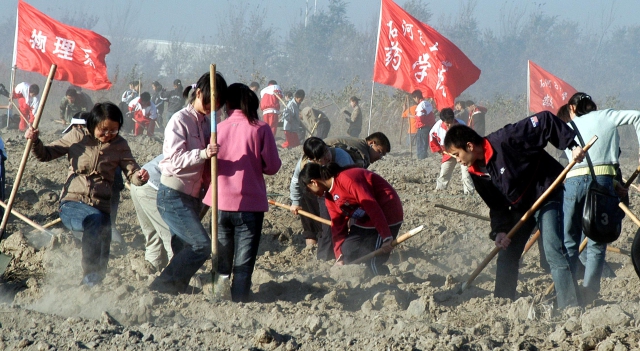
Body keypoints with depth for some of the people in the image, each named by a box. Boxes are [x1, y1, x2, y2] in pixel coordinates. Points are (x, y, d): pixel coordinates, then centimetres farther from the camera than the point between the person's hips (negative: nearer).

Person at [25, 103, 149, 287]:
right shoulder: (78, 137, 4)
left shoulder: (119, 145, 7)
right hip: (71, 205, -2)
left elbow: (132, 172, 1)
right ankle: (92, 273, -26)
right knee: (96, 220, -33)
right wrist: (35, 141, -10)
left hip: (100, 207, 2)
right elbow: (45, 154, 10)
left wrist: (140, 176, -22)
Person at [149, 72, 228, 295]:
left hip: (193, 197, 8)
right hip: (173, 196, -8)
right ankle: (160, 288, -11)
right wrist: (203, 154, -36)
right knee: (201, 245, -16)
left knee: (184, 251, 7)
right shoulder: (180, 120, -11)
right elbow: (176, 159, -22)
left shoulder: (206, 123, 12)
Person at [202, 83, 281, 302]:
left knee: (221, 260, 15)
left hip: (221, 203, 2)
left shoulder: (220, 128, -2)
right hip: (250, 203, -2)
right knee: (244, 263, 3)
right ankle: (239, 301, -1)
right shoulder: (260, 129, -8)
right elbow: (272, 166, -5)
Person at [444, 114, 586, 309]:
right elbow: (496, 206, 4)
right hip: (521, 206, 8)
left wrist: (573, 145, -31)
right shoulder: (477, 173, -3)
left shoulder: (505, 141, -27)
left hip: (549, 196, -8)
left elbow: (546, 121, -26)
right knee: (507, 254, 8)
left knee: (554, 252, -18)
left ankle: (570, 307, -19)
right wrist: (499, 231, -13)